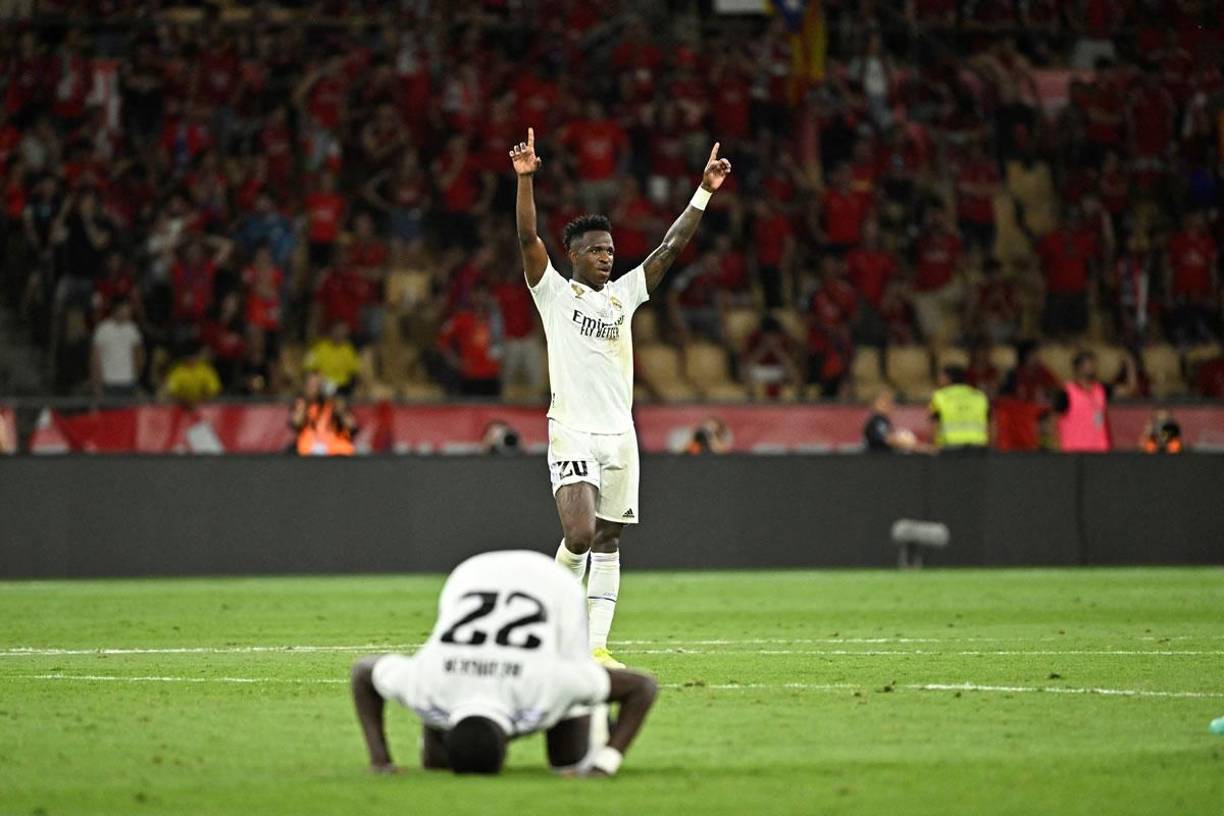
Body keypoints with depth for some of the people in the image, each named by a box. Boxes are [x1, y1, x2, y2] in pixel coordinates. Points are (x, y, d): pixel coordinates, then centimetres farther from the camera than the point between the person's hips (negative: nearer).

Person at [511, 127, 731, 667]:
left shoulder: (624, 294, 13)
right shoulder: (554, 292, 1)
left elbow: (671, 248, 11)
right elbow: (528, 237, -11)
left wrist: (704, 193, 4)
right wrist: (526, 179, -23)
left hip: (619, 434, 5)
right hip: (571, 432, -5)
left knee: (607, 542, 5)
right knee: (580, 533, -19)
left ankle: (596, 644, 6)